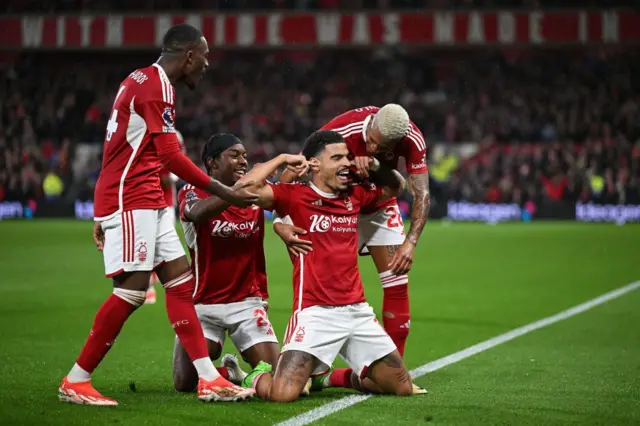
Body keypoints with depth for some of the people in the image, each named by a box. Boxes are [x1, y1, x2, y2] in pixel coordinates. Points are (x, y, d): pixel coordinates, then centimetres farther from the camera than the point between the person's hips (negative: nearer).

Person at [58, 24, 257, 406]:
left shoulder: (144, 81, 18)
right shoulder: (157, 85, -13)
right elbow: (170, 156, -18)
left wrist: (106, 214, 23)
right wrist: (224, 192, -14)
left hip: (147, 202, 11)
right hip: (131, 199, -11)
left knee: (181, 281, 6)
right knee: (133, 289, -11)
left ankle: (210, 380, 5)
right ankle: (76, 382, -4)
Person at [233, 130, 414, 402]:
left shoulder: (354, 196, 12)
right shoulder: (294, 196, -6)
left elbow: (396, 186, 29)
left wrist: (376, 167, 9)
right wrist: (283, 159, -9)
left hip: (358, 310, 7)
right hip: (315, 312, -6)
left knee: (403, 387, 11)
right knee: (282, 394, -22)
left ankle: (325, 375, 30)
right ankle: (256, 377, 15)